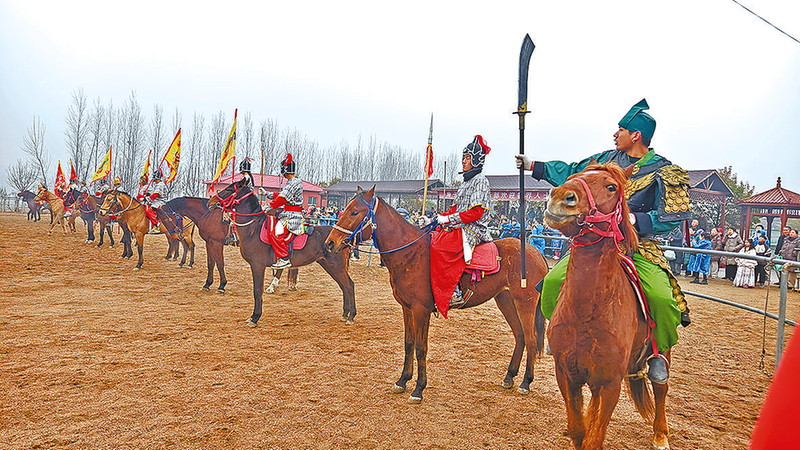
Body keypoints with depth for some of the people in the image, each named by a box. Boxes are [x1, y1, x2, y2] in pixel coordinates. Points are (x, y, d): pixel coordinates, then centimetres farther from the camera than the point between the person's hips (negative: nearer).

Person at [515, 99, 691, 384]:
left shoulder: (663, 172, -2)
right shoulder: (608, 159, 12)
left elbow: (672, 216, -8)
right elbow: (570, 174, 22)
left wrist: (634, 219, -21)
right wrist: (533, 166, 22)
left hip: (638, 247, -3)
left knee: (663, 298, -28)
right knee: (553, 282, -15)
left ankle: (658, 352, 4)